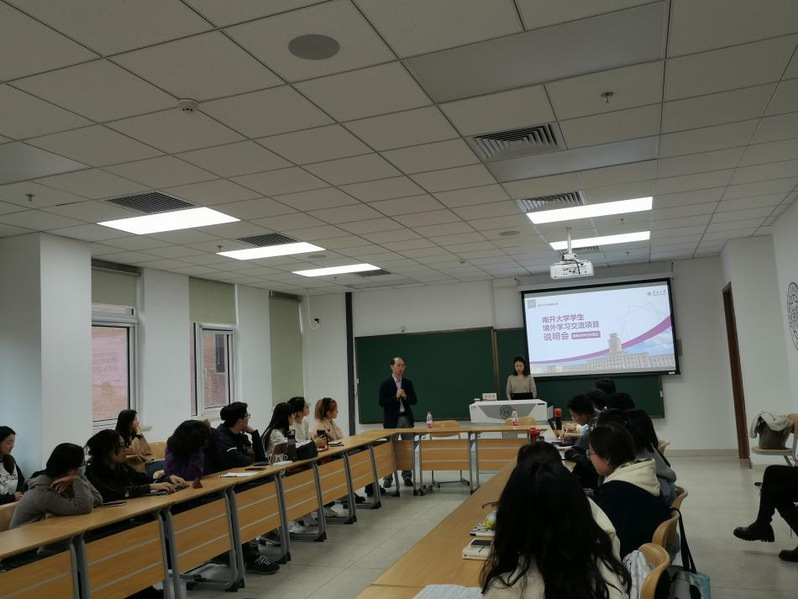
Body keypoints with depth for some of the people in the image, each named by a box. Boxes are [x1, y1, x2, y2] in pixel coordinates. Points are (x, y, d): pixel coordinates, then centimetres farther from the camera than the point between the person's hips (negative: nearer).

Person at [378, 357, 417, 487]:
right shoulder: (385, 384, -4)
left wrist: (405, 397, -12)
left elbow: (414, 400, 7)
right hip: (392, 420, -3)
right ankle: (388, 477, 12)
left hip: (406, 418, 3)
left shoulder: (408, 383, 9)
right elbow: (382, 402, -10)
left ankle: (407, 476, 12)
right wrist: (396, 397, -19)